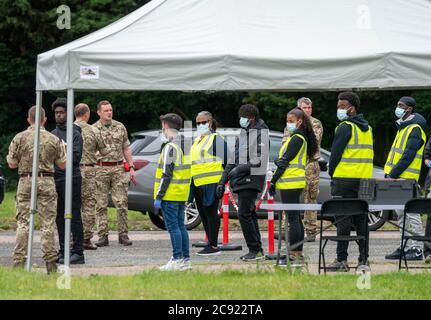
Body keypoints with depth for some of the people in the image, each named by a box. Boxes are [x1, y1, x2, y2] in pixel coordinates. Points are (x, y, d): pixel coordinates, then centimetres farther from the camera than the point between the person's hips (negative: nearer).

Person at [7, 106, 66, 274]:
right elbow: (62, 164, 5)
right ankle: (50, 262, 0)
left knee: (23, 222, 3)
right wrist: (64, 150, 24)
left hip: (25, 182, 0)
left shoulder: (19, 138, 0)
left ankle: (19, 261, -1)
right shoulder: (53, 140, 0)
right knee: (48, 223, 2)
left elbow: (12, 164, 3)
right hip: (47, 183, 0)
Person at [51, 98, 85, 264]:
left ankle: (78, 252, -5)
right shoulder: (53, 134, 17)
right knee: (60, 218, 8)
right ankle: (63, 252, 13)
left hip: (71, 178, -7)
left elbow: (76, 157, -13)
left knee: (74, 217, -6)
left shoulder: (75, 134, -4)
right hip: (55, 179, 7)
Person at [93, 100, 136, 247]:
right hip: (100, 169, -1)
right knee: (101, 204, 0)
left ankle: (123, 234, 4)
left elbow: (126, 148, 14)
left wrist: (131, 167, 8)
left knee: (122, 203, -3)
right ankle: (103, 236, 5)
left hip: (118, 168, 2)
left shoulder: (120, 127, 9)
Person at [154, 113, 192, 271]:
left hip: (171, 193, -9)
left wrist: (158, 196, -16)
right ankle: (185, 259, 14)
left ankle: (177, 260, -7)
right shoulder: (184, 145, 13)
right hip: (182, 194, 9)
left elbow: (166, 174, -19)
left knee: (173, 227, -6)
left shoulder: (170, 147, -16)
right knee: (180, 225, 12)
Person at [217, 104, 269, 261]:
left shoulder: (260, 133, -8)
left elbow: (261, 160, -18)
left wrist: (241, 169, -22)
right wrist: (222, 181, 18)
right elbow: (234, 159, 22)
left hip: (252, 179, -9)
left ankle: (255, 250, -10)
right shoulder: (242, 134, 19)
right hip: (241, 180, 9)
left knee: (244, 214, -14)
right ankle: (257, 250, 14)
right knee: (249, 215, 10)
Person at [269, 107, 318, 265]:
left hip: (290, 183, -10)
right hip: (295, 183, 10)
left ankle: (295, 253, -12)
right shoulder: (297, 137, 19)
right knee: (296, 218, 12)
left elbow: (285, 161, -15)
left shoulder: (297, 139, -12)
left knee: (293, 219, -10)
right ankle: (298, 252, 15)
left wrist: (273, 181, -13)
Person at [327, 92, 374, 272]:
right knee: (361, 220, 8)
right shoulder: (367, 128, 15)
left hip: (345, 178, -7)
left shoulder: (345, 127, -9)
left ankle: (341, 260, -5)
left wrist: (332, 174, 3)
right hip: (364, 181, 7)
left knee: (343, 220, -4)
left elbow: (335, 153, -11)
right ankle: (363, 260, 5)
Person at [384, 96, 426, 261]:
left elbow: (408, 155, -19)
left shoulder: (415, 129, -12)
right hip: (397, 178, 10)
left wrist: (393, 174, -19)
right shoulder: (403, 127, 18)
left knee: (411, 213, -8)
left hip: (406, 179, -10)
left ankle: (416, 249, -8)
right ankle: (405, 247, 15)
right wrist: (388, 173, 15)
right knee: (401, 214, 11)